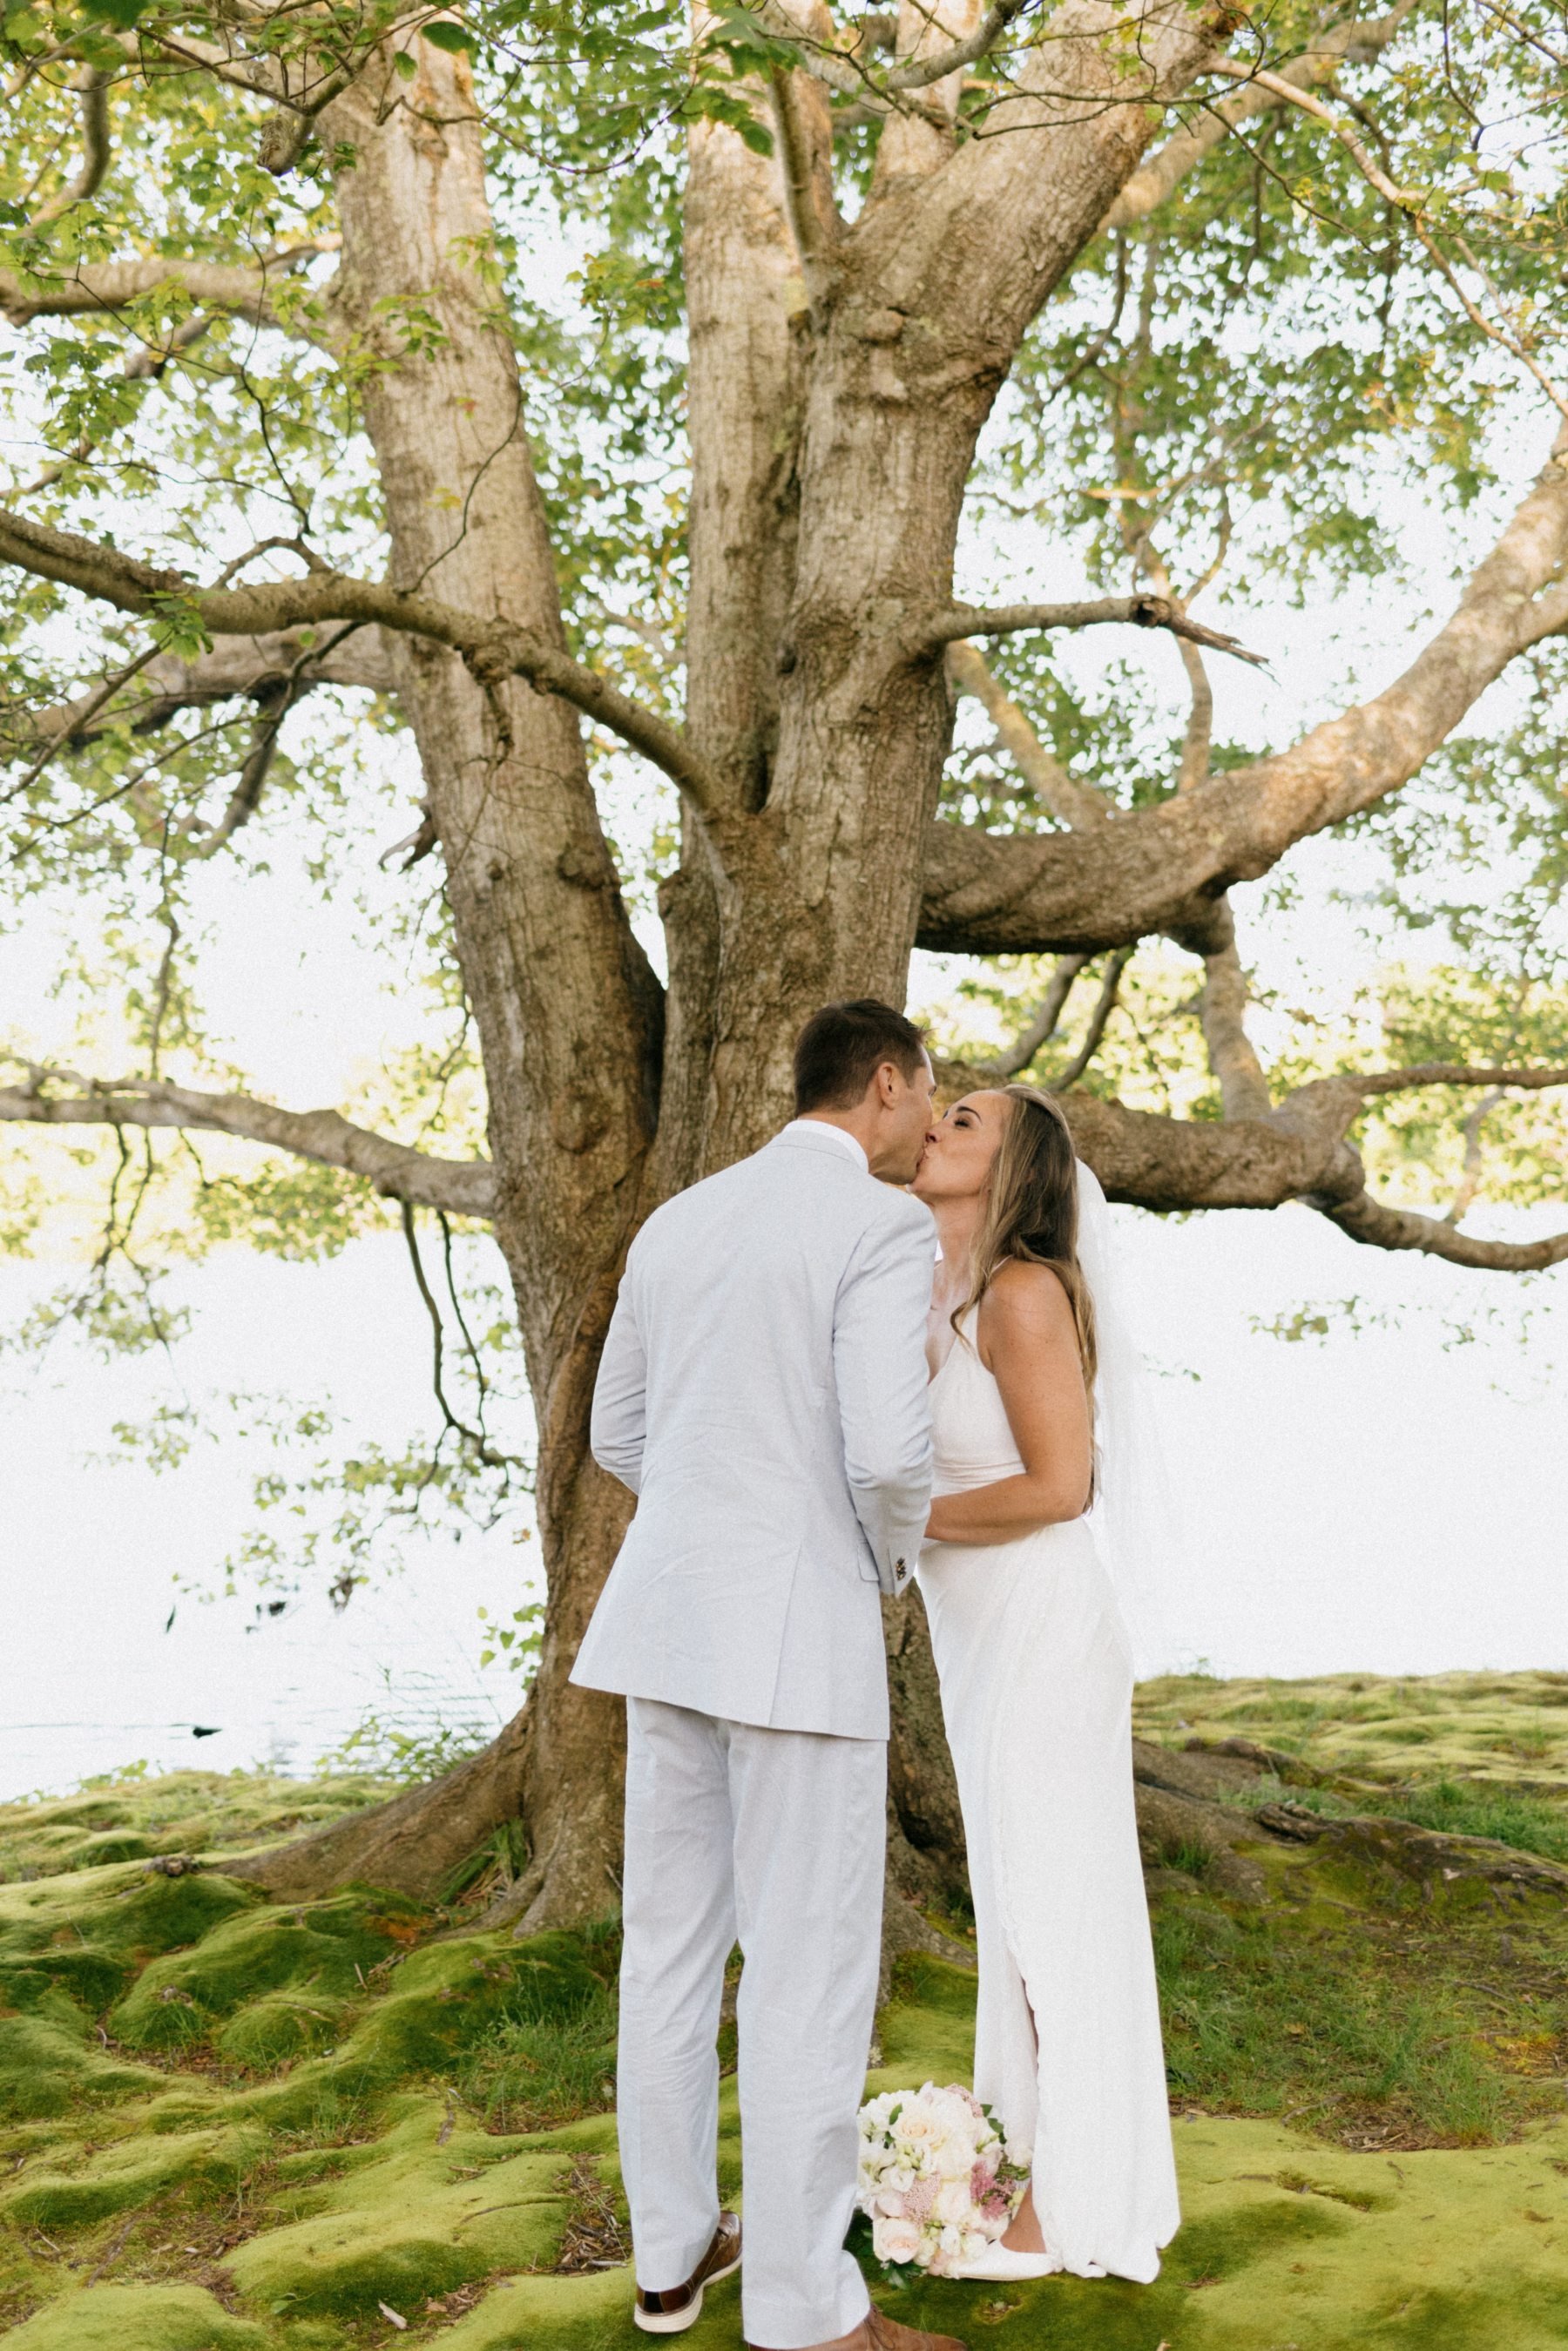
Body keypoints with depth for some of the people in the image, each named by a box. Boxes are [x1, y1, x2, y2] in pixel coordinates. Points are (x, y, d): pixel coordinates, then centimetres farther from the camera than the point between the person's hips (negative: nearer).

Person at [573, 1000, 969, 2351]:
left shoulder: (676, 1224, 12)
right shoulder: (884, 1226, -12)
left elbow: (619, 1438, 18)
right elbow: (890, 1454, -21)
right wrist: (893, 1559, 1)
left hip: (668, 1616, 8)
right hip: (799, 1632, -7)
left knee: (671, 1945, 16)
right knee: (811, 1973, 2)